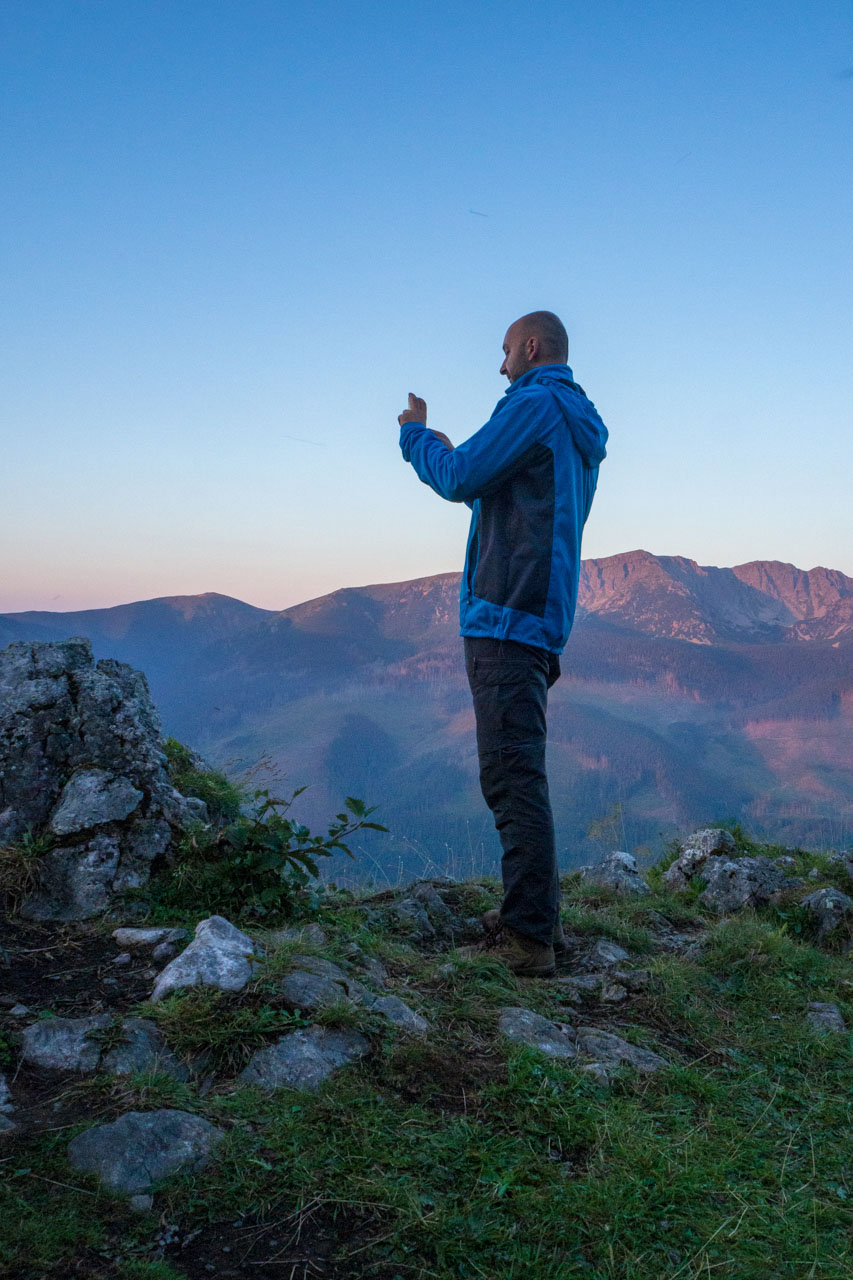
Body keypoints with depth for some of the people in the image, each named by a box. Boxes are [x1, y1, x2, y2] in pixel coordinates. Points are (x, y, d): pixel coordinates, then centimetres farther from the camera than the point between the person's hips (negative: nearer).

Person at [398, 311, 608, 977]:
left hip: (507, 619, -10)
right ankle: (537, 918, 22)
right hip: (541, 622, 10)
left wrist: (416, 435, 8)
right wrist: (447, 451, 29)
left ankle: (526, 939, -7)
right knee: (520, 775, 15)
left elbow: (458, 479, -10)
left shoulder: (535, 405, -8)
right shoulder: (579, 429, 23)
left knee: (513, 778, -10)